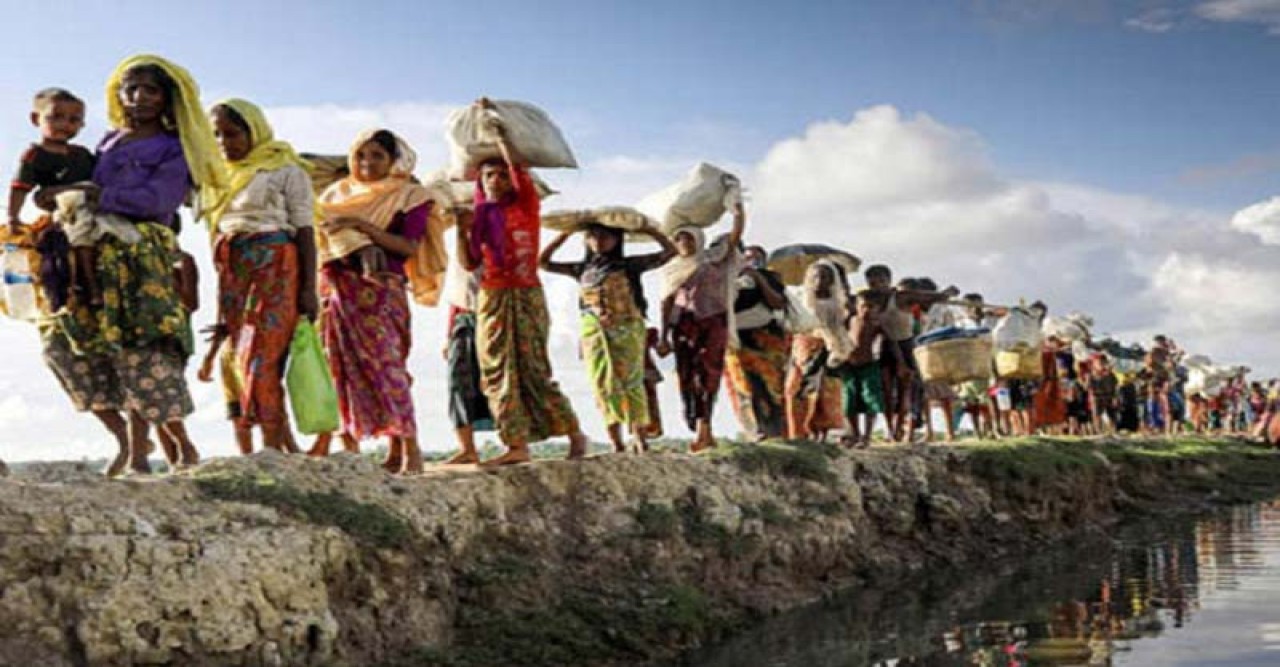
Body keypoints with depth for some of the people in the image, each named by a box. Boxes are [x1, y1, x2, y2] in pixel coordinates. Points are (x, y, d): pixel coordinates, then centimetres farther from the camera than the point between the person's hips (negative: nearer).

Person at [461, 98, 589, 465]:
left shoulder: (527, 206, 2)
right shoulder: (481, 215, 13)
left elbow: (520, 170, -13)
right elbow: (470, 263, 12)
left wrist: (500, 136, -5)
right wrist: (463, 231, -1)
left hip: (525, 295, -5)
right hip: (491, 298, 5)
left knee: (534, 370, -8)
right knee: (498, 371, -2)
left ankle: (574, 433, 3)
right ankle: (517, 444, -2)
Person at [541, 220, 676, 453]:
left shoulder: (629, 265, 5)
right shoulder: (583, 268, 13)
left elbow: (669, 252, 5)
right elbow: (544, 263, 17)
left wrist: (649, 230, 1)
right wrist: (564, 236, 14)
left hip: (628, 329, -3)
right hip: (594, 331, 3)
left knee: (631, 383, -3)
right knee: (603, 385, -2)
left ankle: (641, 440, 3)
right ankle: (616, 443, 1)